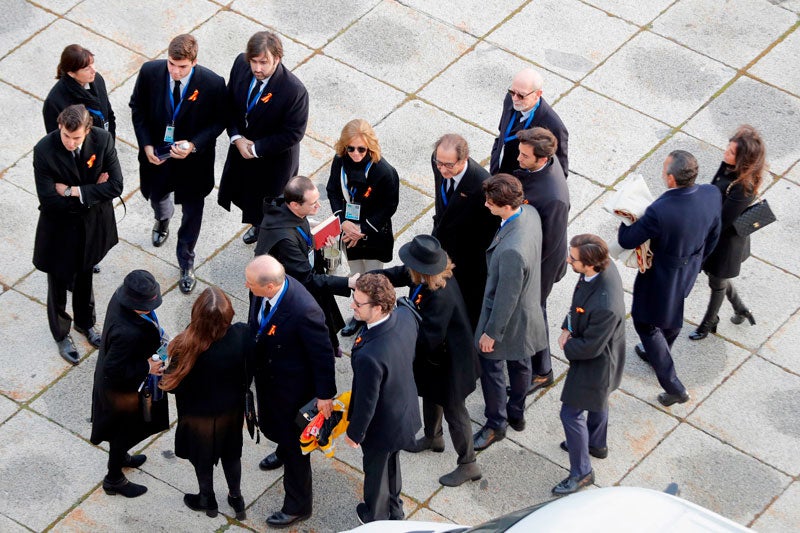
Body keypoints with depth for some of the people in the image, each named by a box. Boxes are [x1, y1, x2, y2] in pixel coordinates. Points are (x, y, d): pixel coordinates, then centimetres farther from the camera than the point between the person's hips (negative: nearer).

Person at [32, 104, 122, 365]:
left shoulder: (103, 140, -21)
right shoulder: (44, 150, -28)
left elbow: (115, 186, -20)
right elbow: (48, 199, -27)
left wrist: (74, 191, -26)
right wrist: (93, 192, -22)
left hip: (93, 225, 3)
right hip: (59, 228, -3)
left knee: (85, 277, 27)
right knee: (59, 282, 17)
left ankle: (85, 323, 53)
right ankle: (61, 335, 41)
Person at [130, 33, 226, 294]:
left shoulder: (213, 84, -27)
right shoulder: (150, 72, -21)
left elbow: (218, 121, -12)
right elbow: (138, 109, -5)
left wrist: (193, 145, -26)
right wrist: (146, 145, -14)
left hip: (193, 158, -2)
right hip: (157, 153, 3)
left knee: (192, 211, 14)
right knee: (157, 195, 30)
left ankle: (186, 264, 37)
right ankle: (162, 220, 68)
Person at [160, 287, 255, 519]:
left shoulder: (189, 346, -39)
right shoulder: (242, 335, -30)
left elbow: (175, 384, -22)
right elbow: (249, 371, -10)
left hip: (199, 414, -2)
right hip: (232, 408, 2)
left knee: (202, 457, 26)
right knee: (231, 452, 29)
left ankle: (207, 500, 50)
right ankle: (236, 498, 49)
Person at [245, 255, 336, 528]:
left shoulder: (304, 311, -41)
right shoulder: (262, 290, -20)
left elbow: (323, 353, -26)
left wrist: (325, 394, -16)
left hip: (293, 385, -7)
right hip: (266, 375, 7)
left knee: (294, 443, 14)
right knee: (270, 424, 33)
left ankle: (297, 506, 36)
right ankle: (284, 451, 68)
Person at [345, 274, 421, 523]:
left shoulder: (368, 356, -45)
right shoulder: (405, 316, -23)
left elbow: (366, 402, -29)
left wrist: (354, 433, -10)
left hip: (382, 426, -7)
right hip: (407, 408, 7)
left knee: (376, 470, 25)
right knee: (391, 463, 34)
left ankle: (376, 517, 53)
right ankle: (394, 510, 59)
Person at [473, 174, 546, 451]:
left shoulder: (511, 250, -44)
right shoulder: (530, 213, -17)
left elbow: (506, 298, -30)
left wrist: (491, 333, -15)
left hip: (509, 315, -8)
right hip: (528, 307, 8)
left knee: (490, 367, 17)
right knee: (519, 363, 28)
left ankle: (495, 425, 37)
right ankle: (517, 413, 50)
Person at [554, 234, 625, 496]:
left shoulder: (605, 305, -45)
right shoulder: (604, 266, -20)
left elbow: (590, 347, -29)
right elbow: (579, 302, 2)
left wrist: (567, 346, -11)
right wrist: (567, 328, -7)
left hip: (595, 363, -8)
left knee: (571, 414, 10)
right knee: (596, 402, 32)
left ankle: (581, 472, 30)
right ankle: (597, 444, 58)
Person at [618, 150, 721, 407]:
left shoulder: (659, 211, -41)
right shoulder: (712, 194, -22)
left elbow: (626, 241, -26)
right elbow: (712, 235, -3)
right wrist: (697, 260, 15)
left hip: (661, 277, -6)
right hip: (690, 270, 6)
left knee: (646, 324, 18)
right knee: (672, 313, 33)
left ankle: (674, 388, 21)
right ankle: (658, 355, 61)